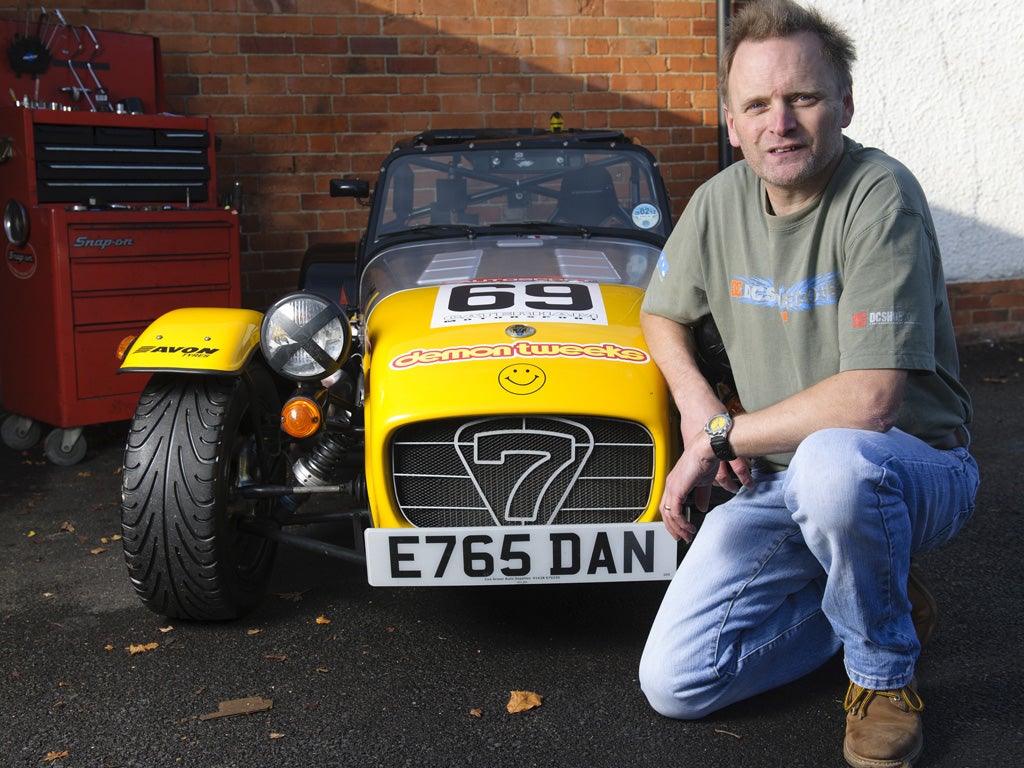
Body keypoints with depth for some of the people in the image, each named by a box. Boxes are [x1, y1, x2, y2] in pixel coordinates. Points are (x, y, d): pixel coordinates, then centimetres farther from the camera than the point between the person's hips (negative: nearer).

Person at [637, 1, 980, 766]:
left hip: (912, 468, -5)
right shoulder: (720, 201, -1)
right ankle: (878, 594, 15)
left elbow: (868, 402, -28)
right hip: (776, 487, 5)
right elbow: (662, 313, 16)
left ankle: (885, 673, -11)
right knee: (674, 684, -6)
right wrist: (698, 406, -4)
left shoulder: (880, 195, -20)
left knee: (834, 460, -42)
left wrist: (721, 437, -17)